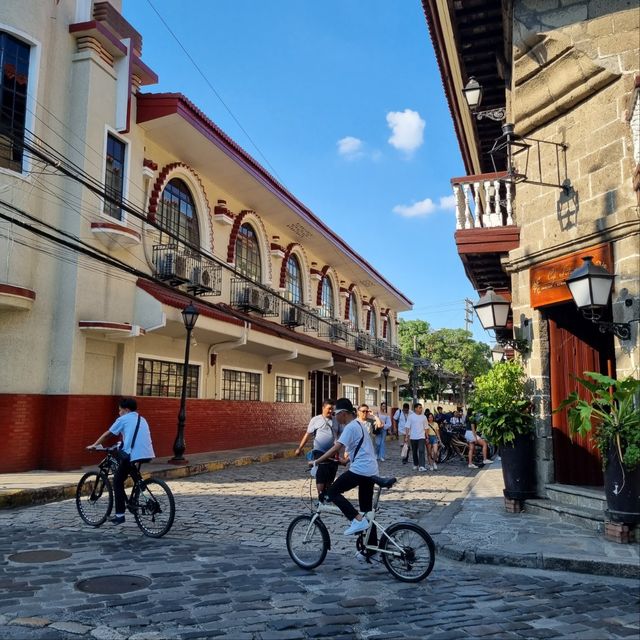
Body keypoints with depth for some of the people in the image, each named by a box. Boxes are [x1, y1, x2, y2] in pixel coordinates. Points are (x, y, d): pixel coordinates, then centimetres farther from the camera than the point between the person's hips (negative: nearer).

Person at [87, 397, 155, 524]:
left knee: (117, 481, 9)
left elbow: (107, 434, 16)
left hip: (132, 455, -6)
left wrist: (94, 445, 28)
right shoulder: (142, 420, 27)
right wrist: (122, 445, 49)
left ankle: (120, 514, 5)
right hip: (147, 454, 6)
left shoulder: (123, 419, 10)